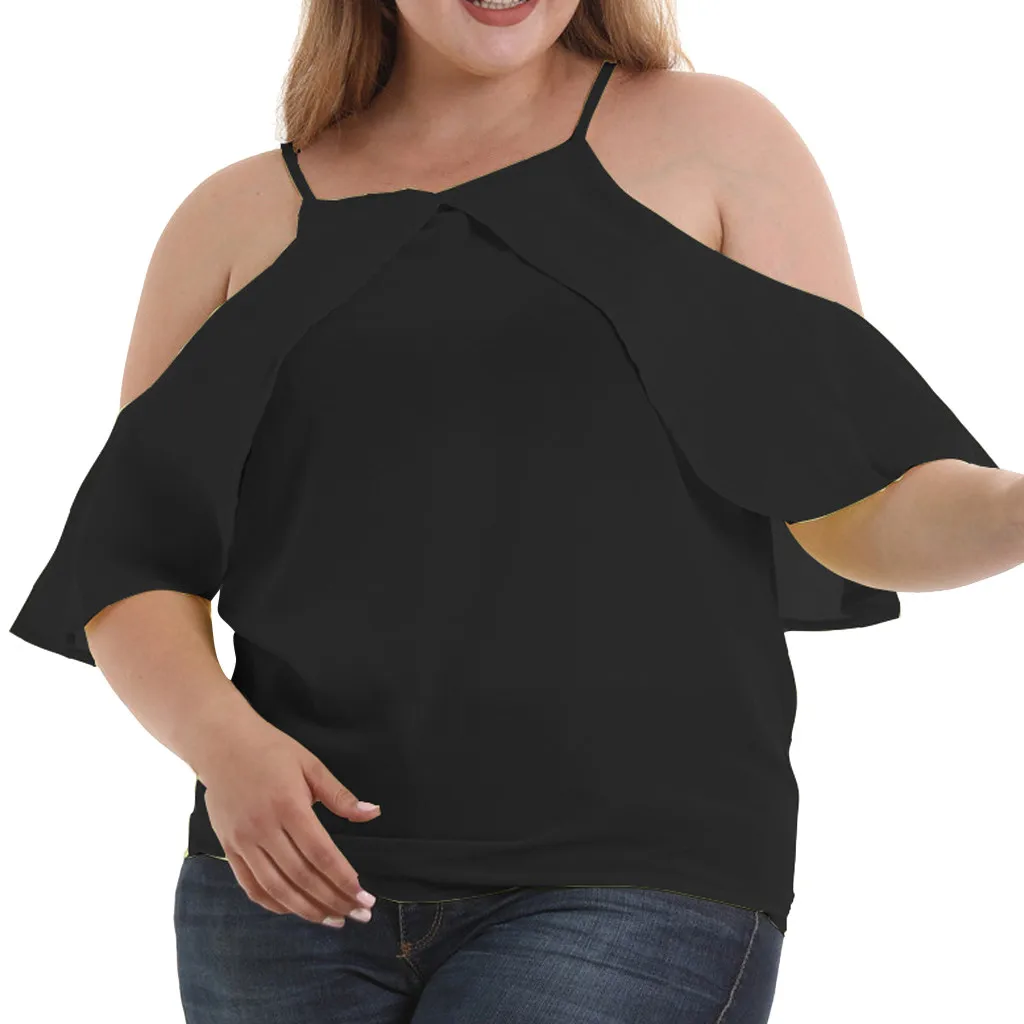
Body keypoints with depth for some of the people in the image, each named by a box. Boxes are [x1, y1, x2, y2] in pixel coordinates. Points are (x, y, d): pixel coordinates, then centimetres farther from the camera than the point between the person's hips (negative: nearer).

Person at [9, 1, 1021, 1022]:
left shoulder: (715, 141, 7)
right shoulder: (237, 222, 12)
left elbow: (858, 504, 2)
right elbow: (135, 565, 8)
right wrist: (218, 740, -12)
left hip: (626, 882, -3)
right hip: (304, 884, 3)